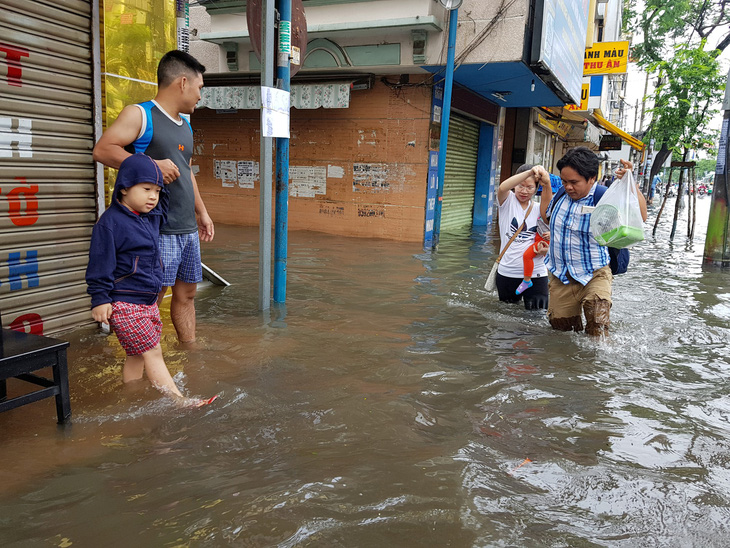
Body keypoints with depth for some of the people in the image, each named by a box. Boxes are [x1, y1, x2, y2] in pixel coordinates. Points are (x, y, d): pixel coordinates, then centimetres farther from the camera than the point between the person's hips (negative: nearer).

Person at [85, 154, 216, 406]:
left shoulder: (153, 217, 9)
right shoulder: (110, 222, -14)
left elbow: (164, 203, 33)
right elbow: (100, 264, -13)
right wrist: (99, 299, -13)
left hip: (149, 302, 8)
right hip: (123, 304, -8)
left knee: (138, 356, 13)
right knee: (152, 352, -6)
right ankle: (179, 400, -3)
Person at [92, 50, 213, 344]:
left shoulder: (185, 125, 20)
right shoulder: (139, 115, -5)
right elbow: (102, 150, -14)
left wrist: (202, 212, 25)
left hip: (188, 229, 8)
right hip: (157, 229, -8)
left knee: (186, 292, 13)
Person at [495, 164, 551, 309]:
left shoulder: (539, 210, 7)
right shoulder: (508, 201, -3)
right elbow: (503, 188, -27)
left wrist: (545, 249, -14)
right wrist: (530, 172, -38)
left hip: (536, 273, 2)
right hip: (507, 272, -1)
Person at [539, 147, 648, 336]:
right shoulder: (560, 196, 2)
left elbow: (640, 216, -24)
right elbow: (546, 218, 20)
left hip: (594, 276, -5)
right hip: (560, 277, 5)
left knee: (598, 331, -22)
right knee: (561, 326, 13)